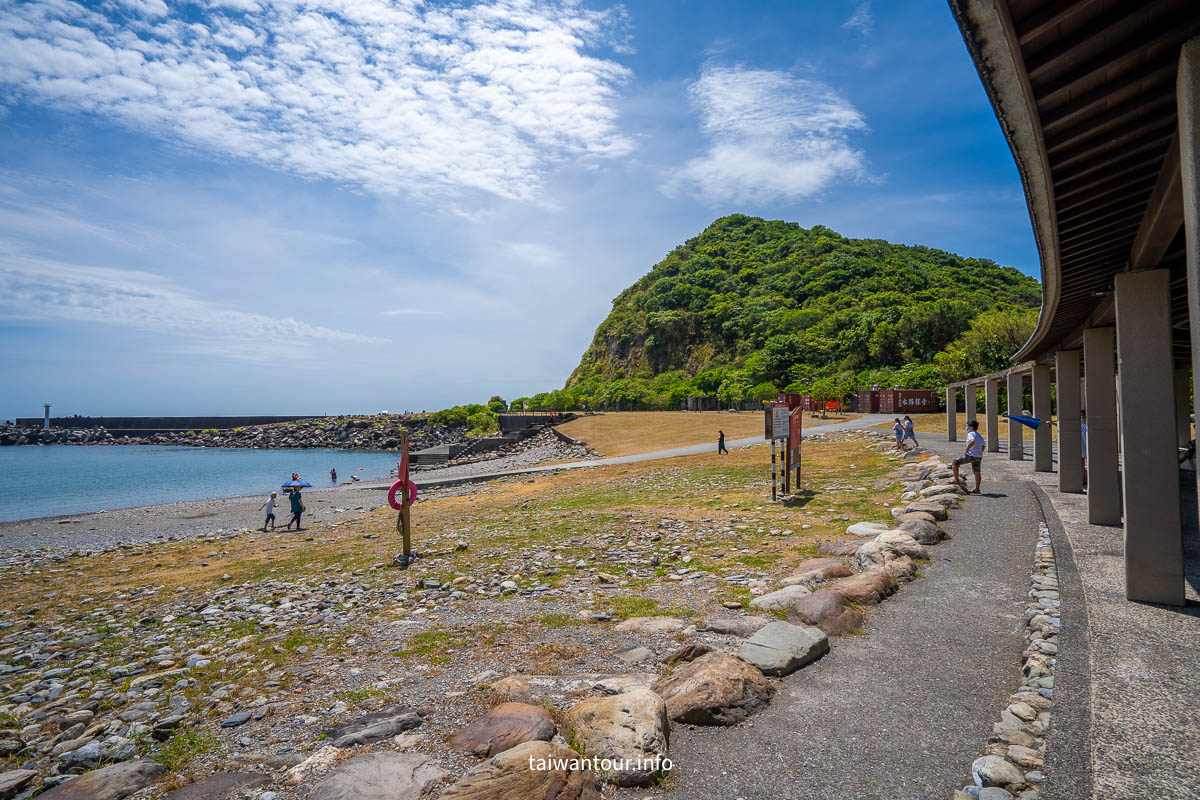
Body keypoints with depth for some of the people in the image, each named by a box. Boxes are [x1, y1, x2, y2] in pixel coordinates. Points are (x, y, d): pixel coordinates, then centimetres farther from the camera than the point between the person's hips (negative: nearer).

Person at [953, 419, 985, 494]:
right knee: (977, 472, 12)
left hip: (970, 456, -9)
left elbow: (972, 441, -32)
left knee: (955, 463, 4)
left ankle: (956, 480, 4)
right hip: (978, 457, 9)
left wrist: (966, 450, -25)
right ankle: (977, 489, 17)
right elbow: (982, 447, 28)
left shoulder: (971, 434, -11)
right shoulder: (980, 436, 18)